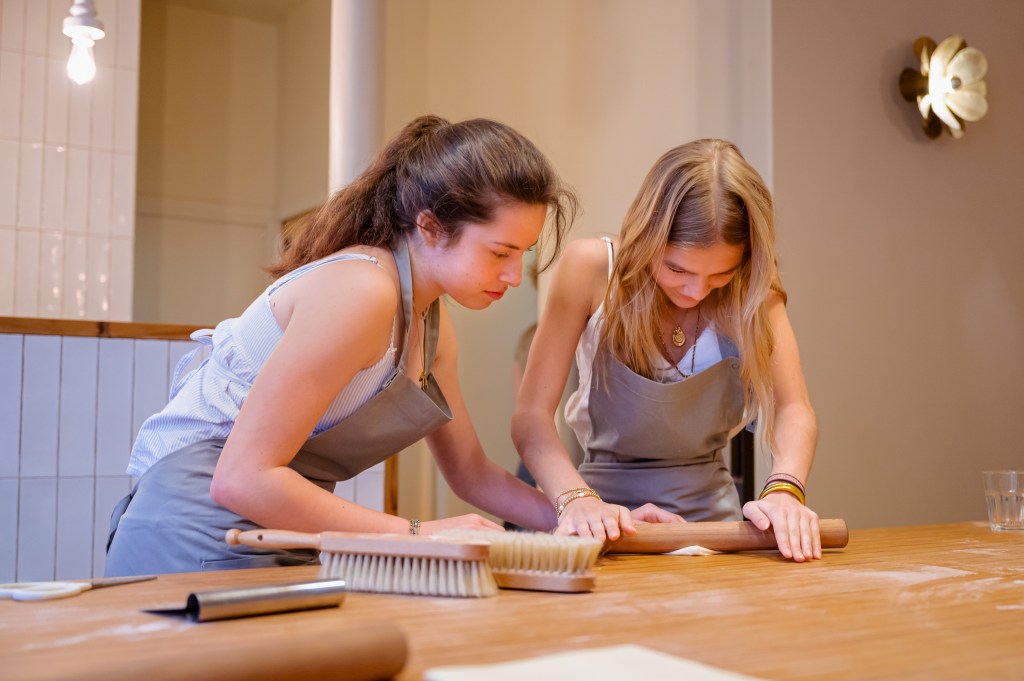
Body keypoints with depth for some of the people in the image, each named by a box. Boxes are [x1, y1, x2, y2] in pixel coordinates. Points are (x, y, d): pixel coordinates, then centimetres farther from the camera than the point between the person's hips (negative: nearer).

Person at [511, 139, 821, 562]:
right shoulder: (592, 269, -14)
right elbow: (531, 414, -15)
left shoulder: (754, 289, -6)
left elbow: (793, 408, -11)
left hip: (710, 508, 3)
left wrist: (784, 489, -31)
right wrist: (575, 499, -33)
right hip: (610, 514, -2)